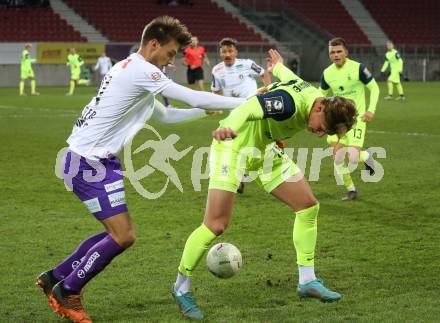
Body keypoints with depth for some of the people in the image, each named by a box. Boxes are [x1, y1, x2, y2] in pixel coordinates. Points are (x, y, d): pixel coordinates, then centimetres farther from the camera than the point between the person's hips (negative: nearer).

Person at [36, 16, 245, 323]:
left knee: (119, 232, 14)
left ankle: (55, 278, 22)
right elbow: (194, 98, -17)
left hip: (96, 160, 10)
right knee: (124, 236, -9)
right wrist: (247, 103, -10)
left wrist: (208, 111, 17)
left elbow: (165, 115, 26)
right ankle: (66, 292, 5)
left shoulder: (129, 69, 17)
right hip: (89, 162, -10)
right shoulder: (142, 71, -15)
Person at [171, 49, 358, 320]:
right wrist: (229, 128, -71)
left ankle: (307, 281, 14)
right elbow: (248, 109, -51)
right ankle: (181, 288, 6)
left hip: (265, 149, 9)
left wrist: (277, 66, 36)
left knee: (309, 206, 3)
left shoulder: (317, 97, -6)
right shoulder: (289, 104, -34)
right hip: (234, 145, -9)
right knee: (217, 225, -13)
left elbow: (288, 75, 14)